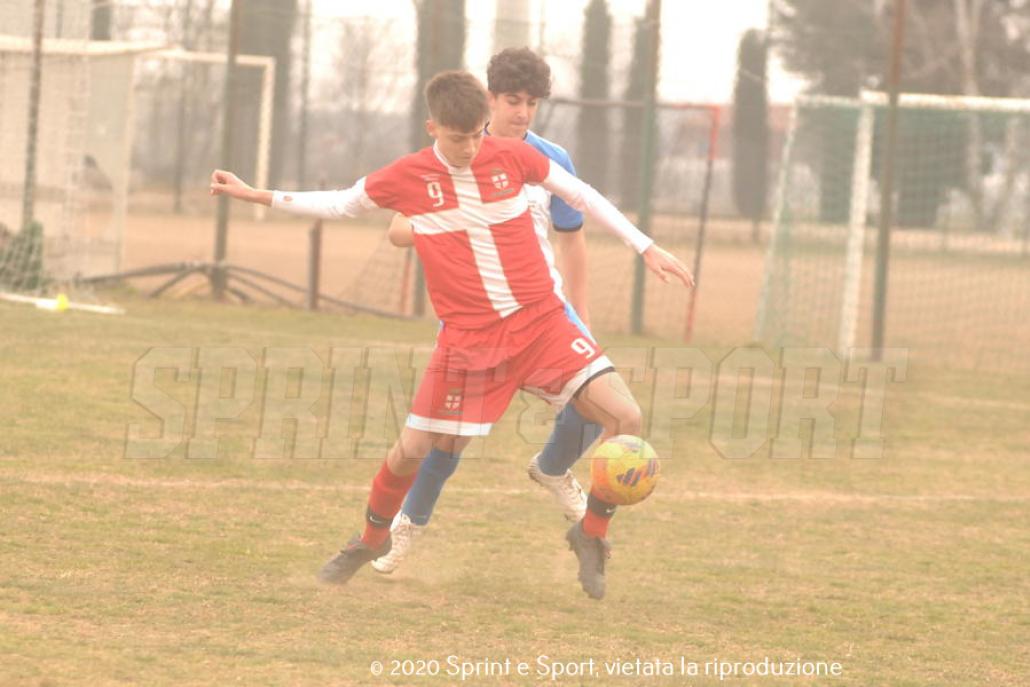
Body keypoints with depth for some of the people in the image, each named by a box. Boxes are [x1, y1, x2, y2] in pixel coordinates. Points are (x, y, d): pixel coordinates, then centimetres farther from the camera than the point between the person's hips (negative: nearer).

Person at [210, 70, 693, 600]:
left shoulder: (513, 157, -4)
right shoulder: (406, 178, -4)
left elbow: (582, 197, 10)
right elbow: (340, 204, 12)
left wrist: (646, 248, 10)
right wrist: (257, 196, 8)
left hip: (541, 322, 1)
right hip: (467, 338, -1)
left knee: (625, 418, -14)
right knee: (412, 449, -1)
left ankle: (591, 533, 6)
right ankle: (372, 540, 29)